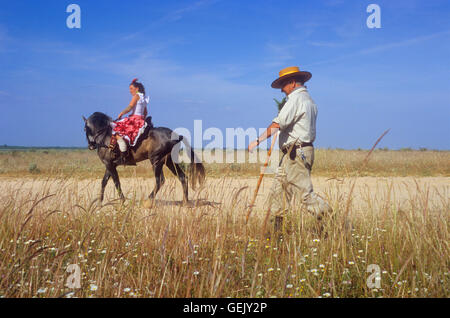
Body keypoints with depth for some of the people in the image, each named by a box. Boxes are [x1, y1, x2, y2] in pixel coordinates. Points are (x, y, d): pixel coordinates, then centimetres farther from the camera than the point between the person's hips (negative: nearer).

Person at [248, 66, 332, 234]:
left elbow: (278, 124, -18)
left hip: (296, 152, -10)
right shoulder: (309, 100, 19)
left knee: (305, 194, -9)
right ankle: (273, 229, 15)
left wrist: (257, 141, -15)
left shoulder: (296, 98, -12)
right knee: (278, 189, 11)